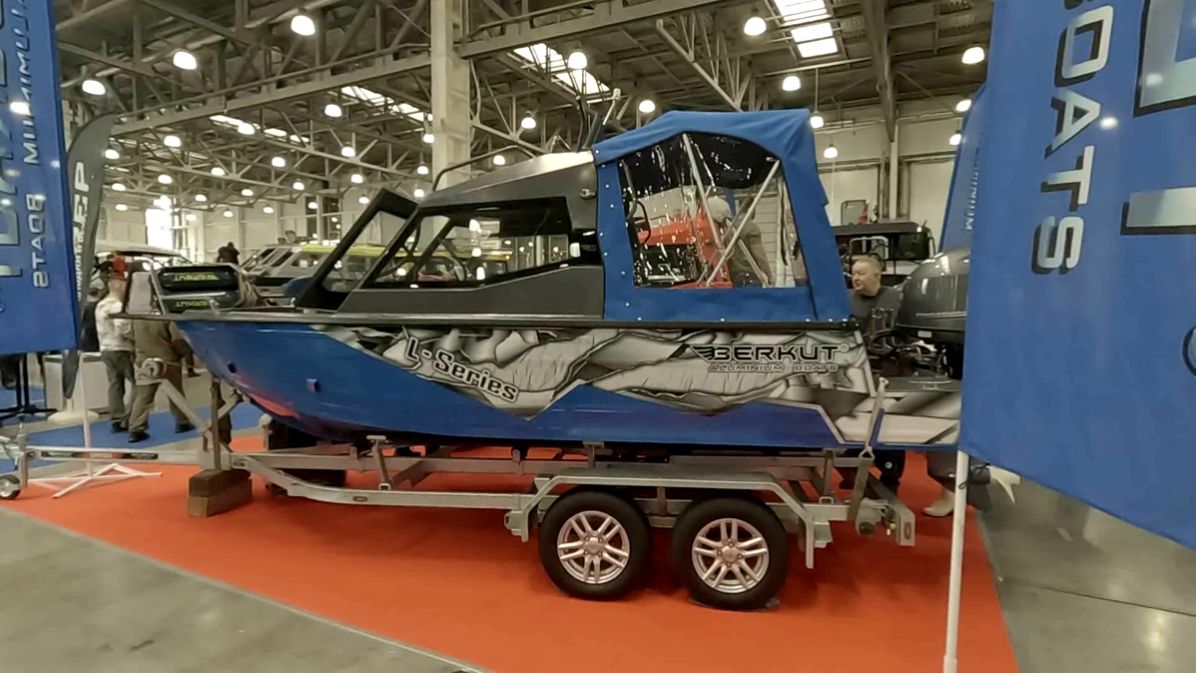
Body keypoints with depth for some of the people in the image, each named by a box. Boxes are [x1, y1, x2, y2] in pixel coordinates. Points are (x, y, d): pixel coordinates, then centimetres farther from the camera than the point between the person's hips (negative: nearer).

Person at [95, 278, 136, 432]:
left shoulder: (100, 306, 15)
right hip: (121, 350, -9)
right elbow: (123, 329, -23)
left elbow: (100, 329, 19)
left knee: (114, 385, 8)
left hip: (106, 350, 9)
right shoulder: (118, 306, -16)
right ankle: (129, 419, -5)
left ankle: (117, 419, 8)